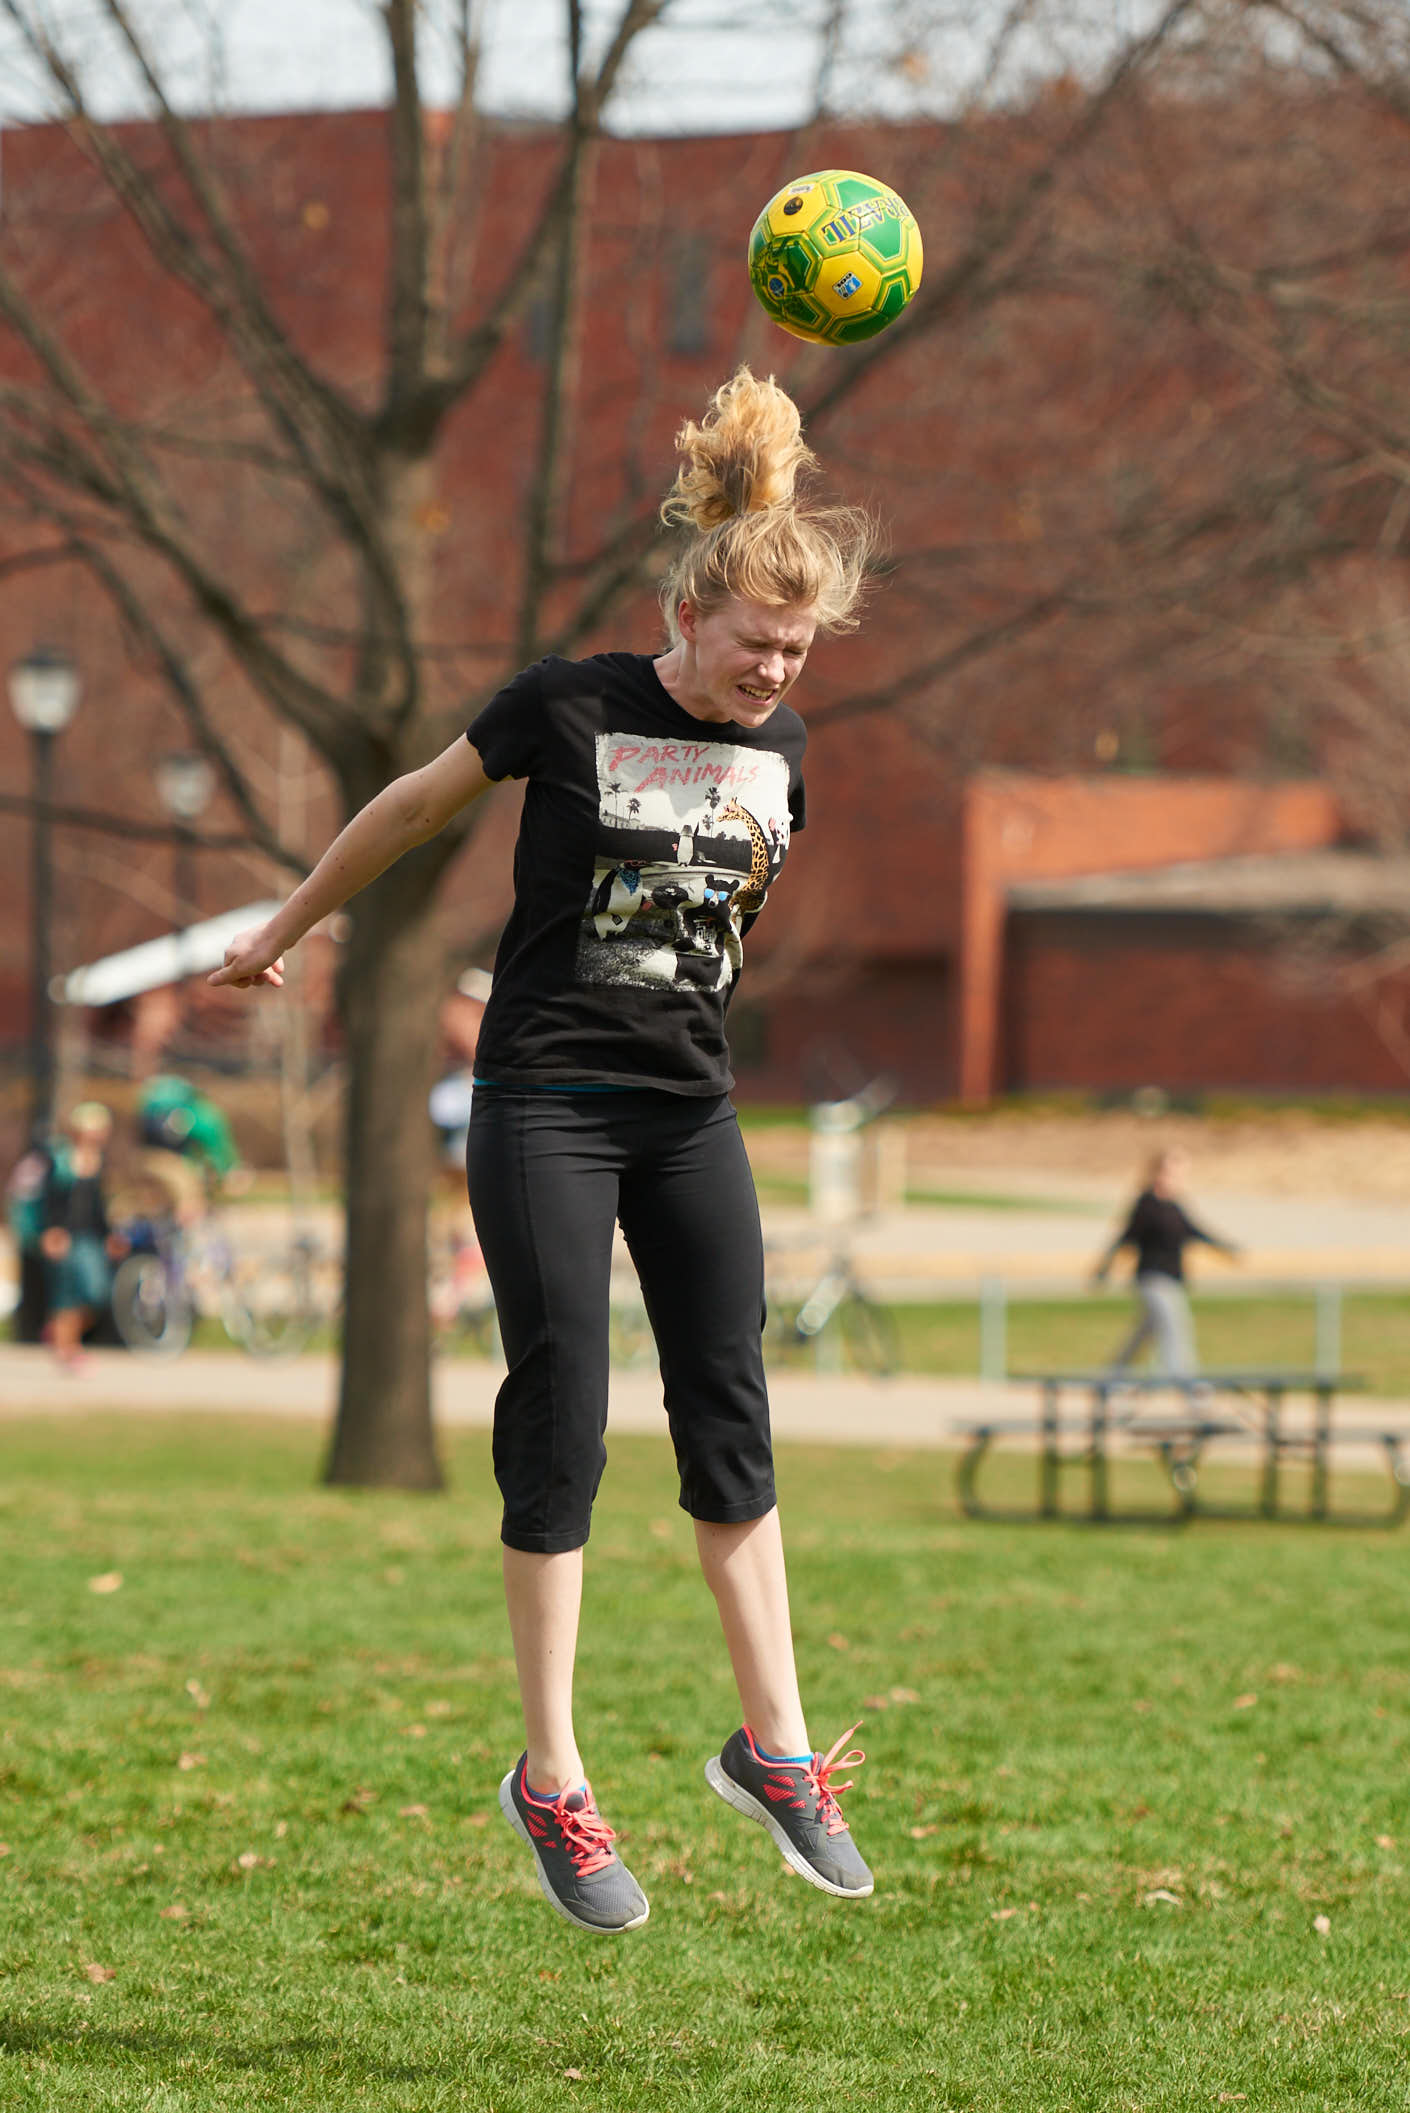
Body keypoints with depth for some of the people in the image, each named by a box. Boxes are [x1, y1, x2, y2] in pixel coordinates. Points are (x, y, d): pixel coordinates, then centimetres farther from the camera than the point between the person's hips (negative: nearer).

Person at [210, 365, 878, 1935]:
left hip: (689, 1110, 5)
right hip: (546, 1106, -5)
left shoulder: (781, 748, 5)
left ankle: (773, 1746, 12)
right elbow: (411, 809, 4)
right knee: (563, 1423, -7)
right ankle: (550, 1781, -1)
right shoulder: (573, 709, -10)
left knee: (731, 1422, 4)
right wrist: (282, 931, 14)